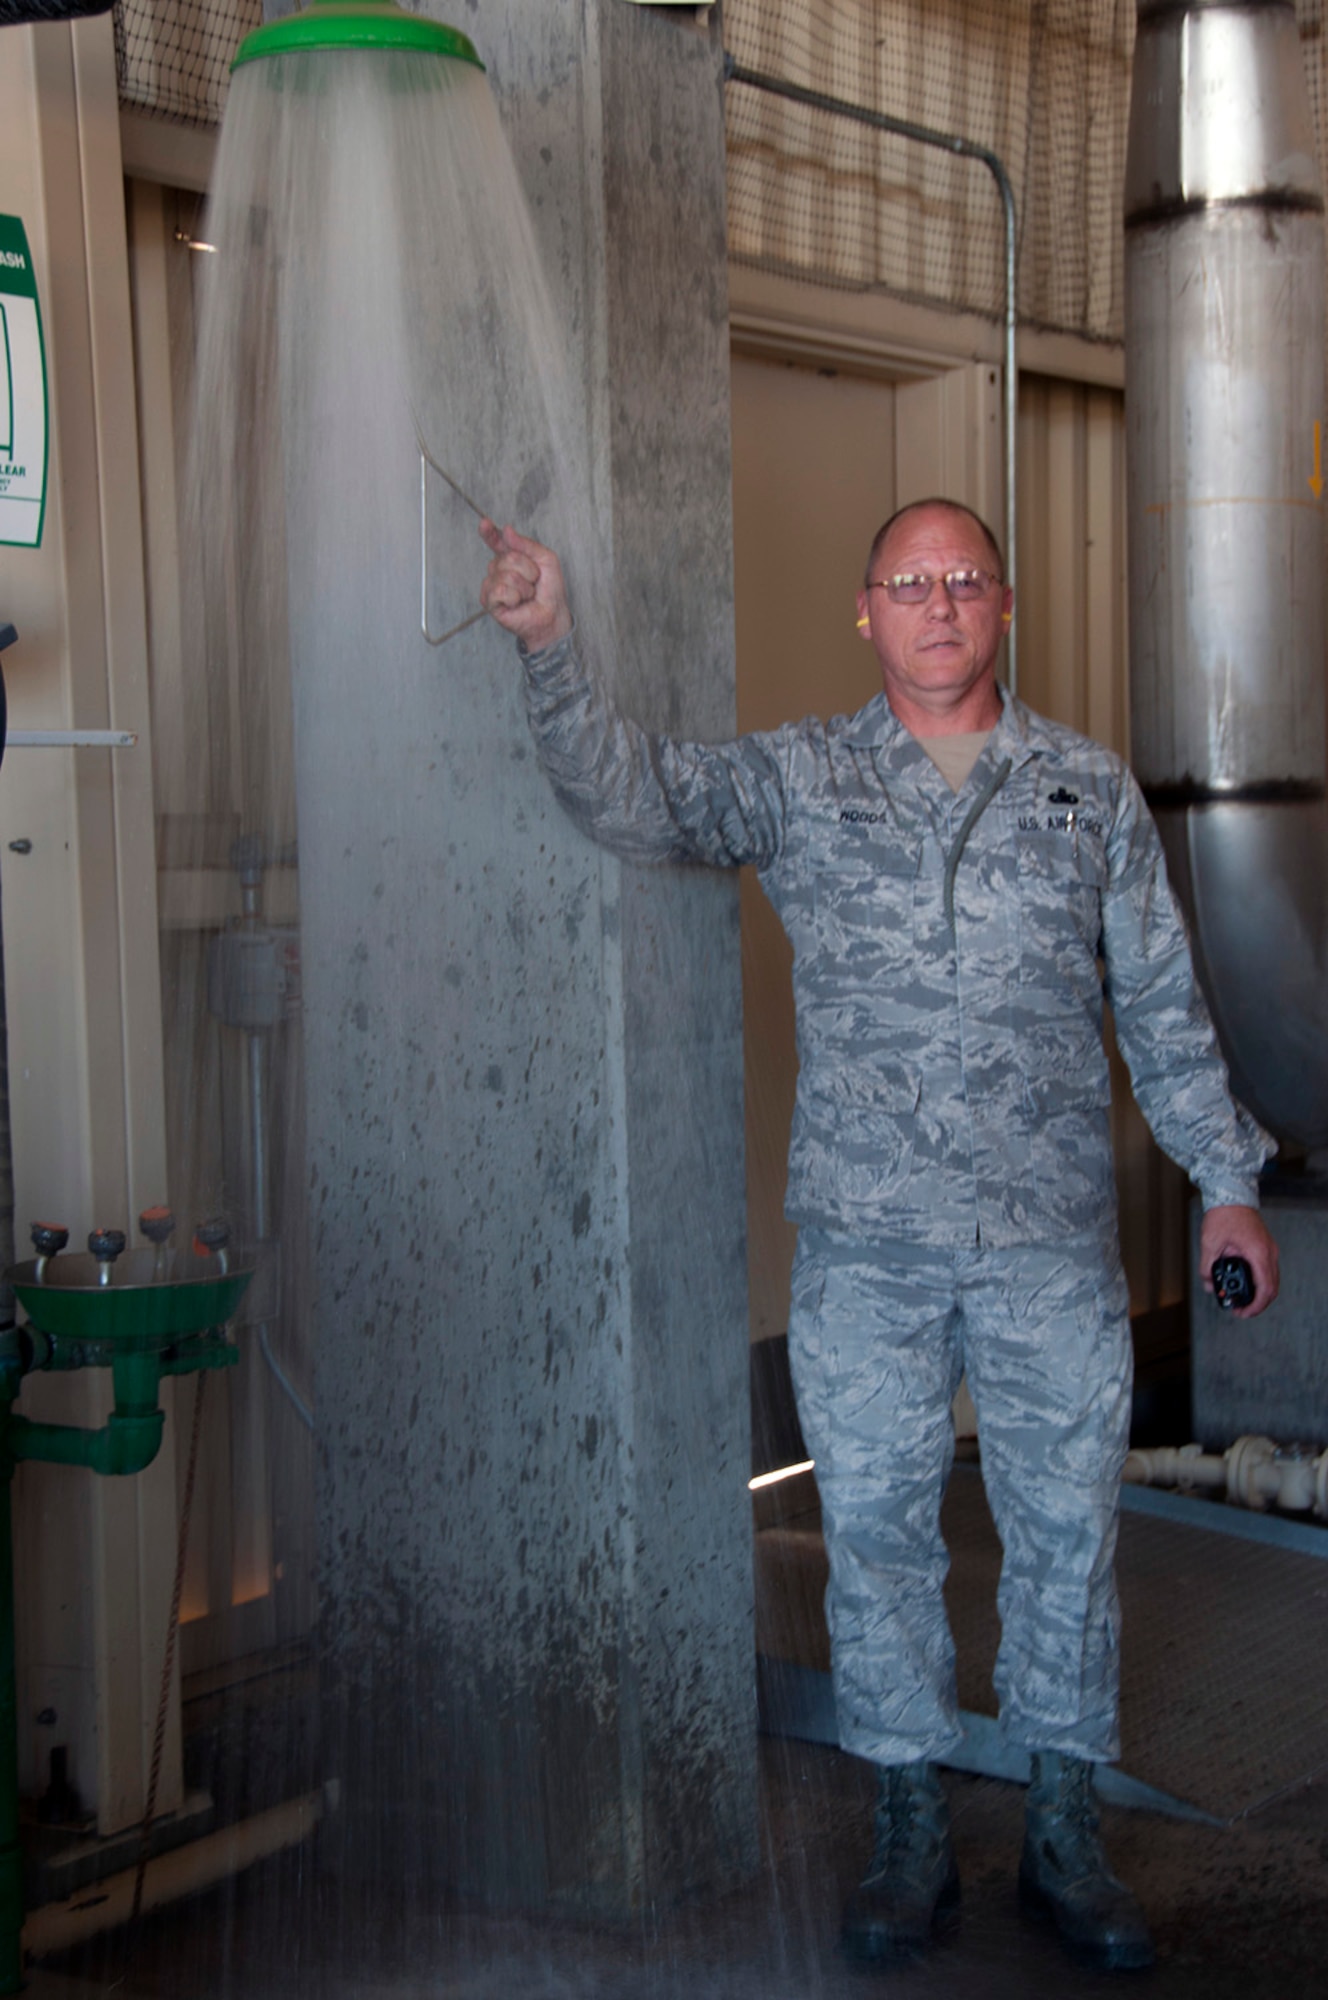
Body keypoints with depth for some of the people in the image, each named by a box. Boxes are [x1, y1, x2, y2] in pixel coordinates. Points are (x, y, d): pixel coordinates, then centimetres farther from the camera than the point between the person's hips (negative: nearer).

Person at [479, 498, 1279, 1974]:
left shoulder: (1092, 790, 8)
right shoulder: (798, 779, 5)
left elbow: (1162, 1006, 11)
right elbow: (636, 797, -8)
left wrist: (1227, 1181, 10)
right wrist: (550, 649, -22)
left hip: (1053, 1242, 1)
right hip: (865, 1243, 0)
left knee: (1067, 1529, 7)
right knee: (877, 1530, 6)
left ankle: (1063, 1836, 23)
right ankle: (912, 1834, 23)